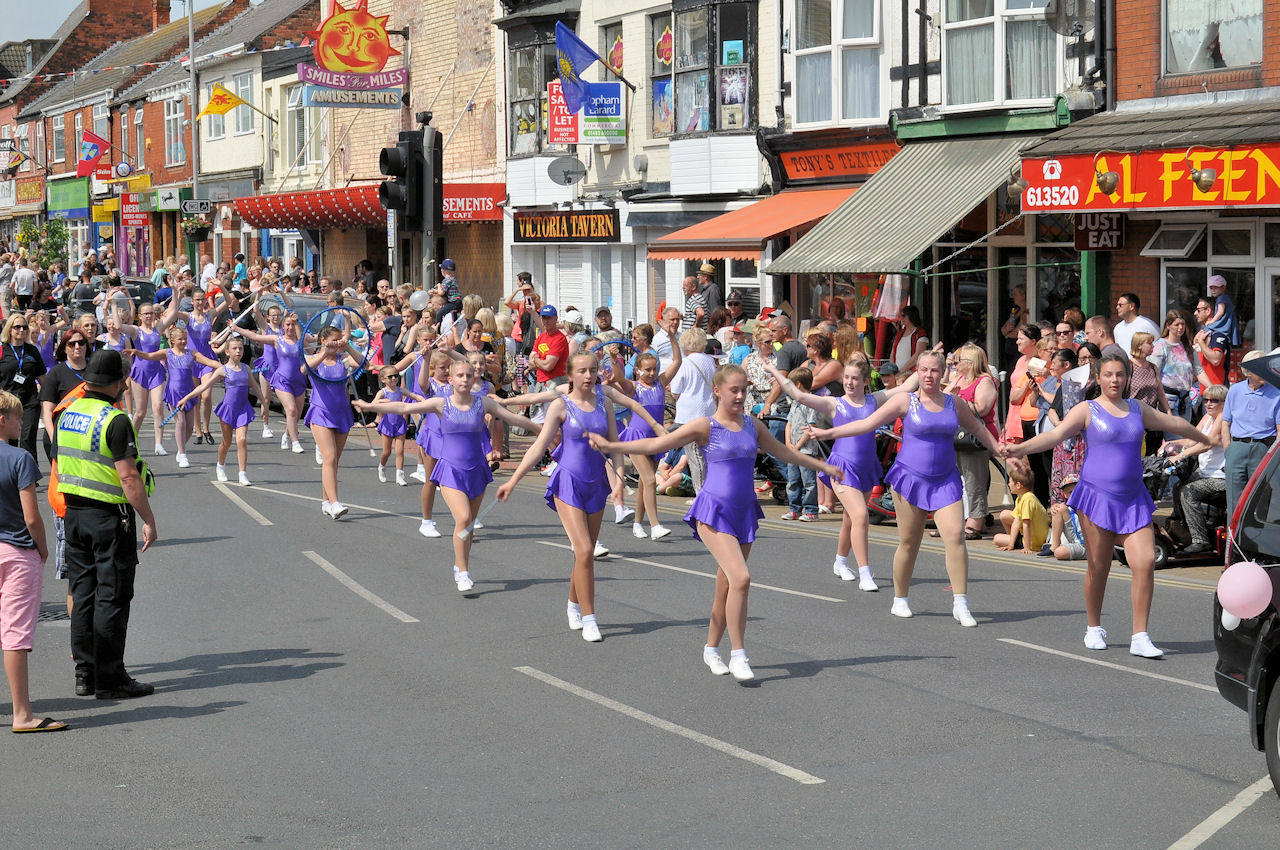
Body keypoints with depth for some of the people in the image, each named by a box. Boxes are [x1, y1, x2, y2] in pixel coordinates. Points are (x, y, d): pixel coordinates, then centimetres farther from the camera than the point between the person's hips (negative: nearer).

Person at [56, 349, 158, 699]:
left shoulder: (66, 414, 7)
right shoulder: (115, 420, -17)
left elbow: (58, 467, 14)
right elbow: (128, 477, -20)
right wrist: (149, 521, -15)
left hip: (73, 513, 7)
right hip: (110, 515, -7)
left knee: (82, 593, 12)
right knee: (111, 597, -1)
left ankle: (84, 674, 16)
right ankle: (109, 679, 2)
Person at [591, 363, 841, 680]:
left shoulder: (753, 426, 10)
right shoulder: (705, 427, -6)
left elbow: (784, 452, 26)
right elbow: (657, 444, -10)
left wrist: (822, 466, 34)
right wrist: (610, 446, -20)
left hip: (744, 512, 6)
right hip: (714, 512, -6)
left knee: (726, 587, 10)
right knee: (741, 578, -21)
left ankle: (712, 649, 29)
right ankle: (738, 655, -13)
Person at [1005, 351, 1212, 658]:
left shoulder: (1137, 408, 14)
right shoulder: (1087, 410, 0)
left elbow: (1173, 423, 29)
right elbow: (1057, 434, -13)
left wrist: (1206, 439, 43)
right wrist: (1021, 448, -30)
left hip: (1133, 499, 4)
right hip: (1097, 496, -4)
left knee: (1146, 562, -10)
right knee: (1098, 567, 1)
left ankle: (1140, 637, -4)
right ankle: (1094, 629, 23)